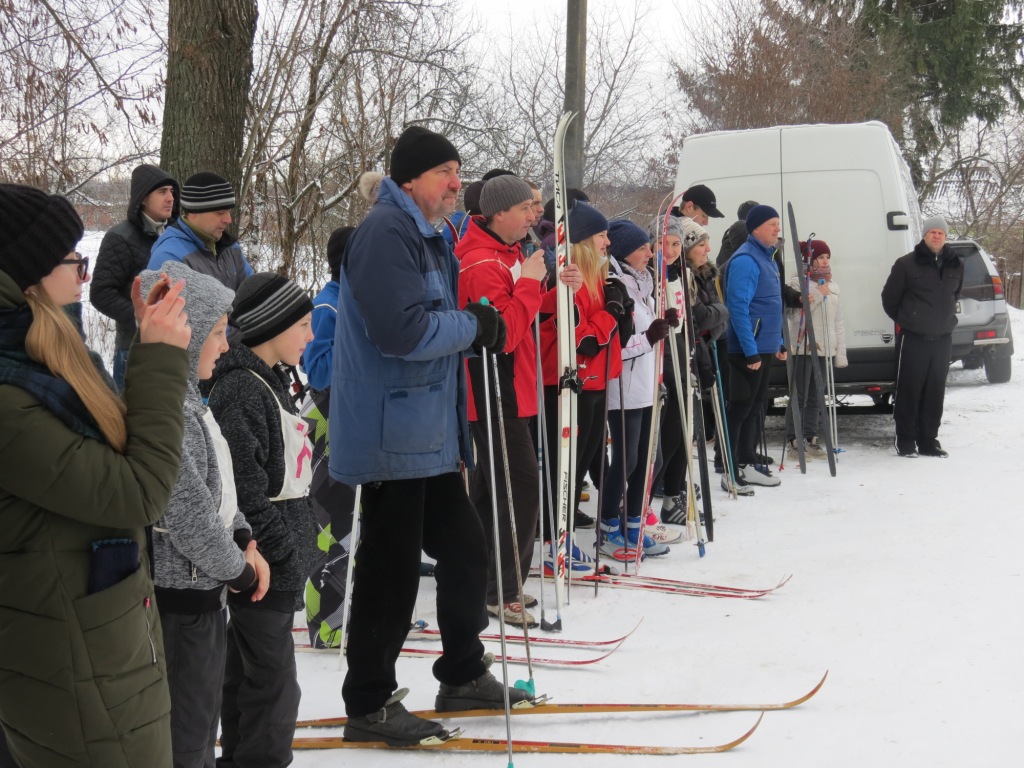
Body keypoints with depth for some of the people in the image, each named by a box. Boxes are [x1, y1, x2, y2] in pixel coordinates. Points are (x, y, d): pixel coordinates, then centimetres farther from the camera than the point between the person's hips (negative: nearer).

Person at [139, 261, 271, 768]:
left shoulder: (187, 398, 7)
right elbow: (189, 516, -23)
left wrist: (244, 541, 5)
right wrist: (238, 570, -9)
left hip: (204, 593, 10)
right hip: (179, 599, -10)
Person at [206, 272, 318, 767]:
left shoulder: (268, 381, 13)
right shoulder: (240, 390, -18)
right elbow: (247, 489, -22)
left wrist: (299, 539, 20)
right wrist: (285, 553, -19)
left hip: (281, 553, 10)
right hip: (263, 561, -10)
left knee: (246, 667, 18)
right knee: (273, 678, -4)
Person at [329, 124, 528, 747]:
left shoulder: (428, 238, 18)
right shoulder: (386, 232, -15)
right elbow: (402, 329, -25)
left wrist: (478, 327, 8)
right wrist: (472, 326, -12)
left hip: (431, 434, 10)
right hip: (392, 435, -10)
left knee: (466, 547, 16)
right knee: (391, 568, -3)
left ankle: (463, 676, 31)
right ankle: (369, 706, 8)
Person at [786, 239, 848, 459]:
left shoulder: (832, 286, 16)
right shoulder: (798, 282, -3)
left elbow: (838, 322, 17)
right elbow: (793, 314, -12)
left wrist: (841, 353, 12)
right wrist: (817, 296, -16)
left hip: (824, 350, 6)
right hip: (803, 348, -6)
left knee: (816, 398, 8)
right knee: (800, 397, -6)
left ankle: (811, 439, 15)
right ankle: (794, 441, -2)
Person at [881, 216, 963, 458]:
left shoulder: (956, 265, 7)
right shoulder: (907, 264, -8)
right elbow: (889, 298, 2)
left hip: (942, 338, 4)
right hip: (913, 338, -4)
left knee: (935, 392, 8)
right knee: (909, 390, -2)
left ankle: (928, 440, 15)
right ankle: (905, 441, 6)